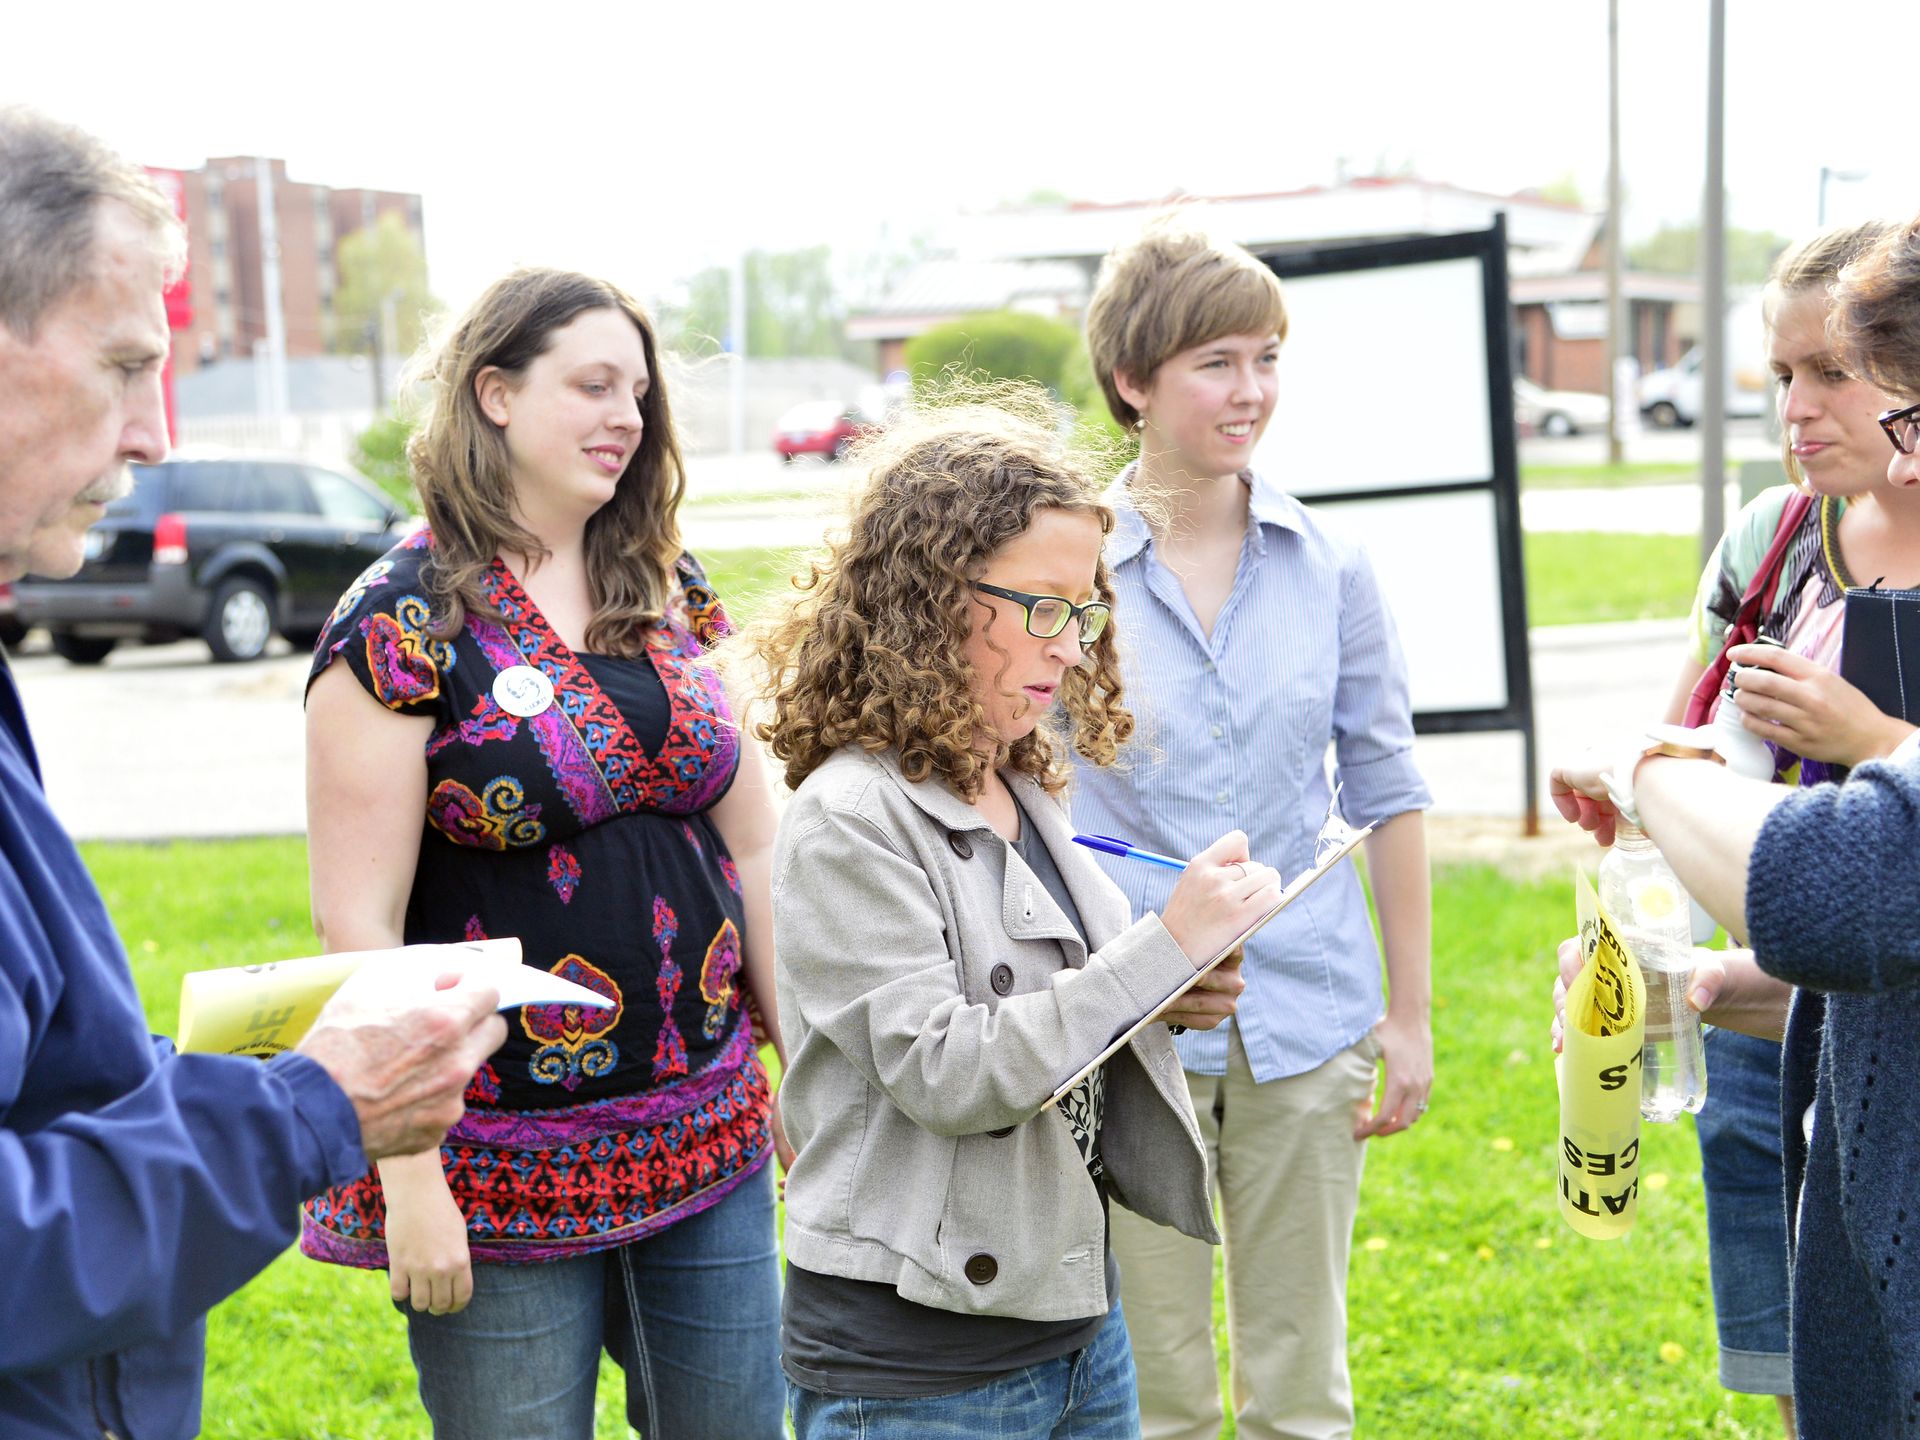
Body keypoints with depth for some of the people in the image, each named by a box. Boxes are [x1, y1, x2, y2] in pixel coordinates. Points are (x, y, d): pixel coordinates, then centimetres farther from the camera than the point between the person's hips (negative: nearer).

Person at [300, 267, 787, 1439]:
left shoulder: (671, 593, 6)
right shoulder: (406, 623, -11)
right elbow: (359, 922, -13)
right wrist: (411, 1178, -16)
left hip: (709, 1138, 6)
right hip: (506, 1175, -5)